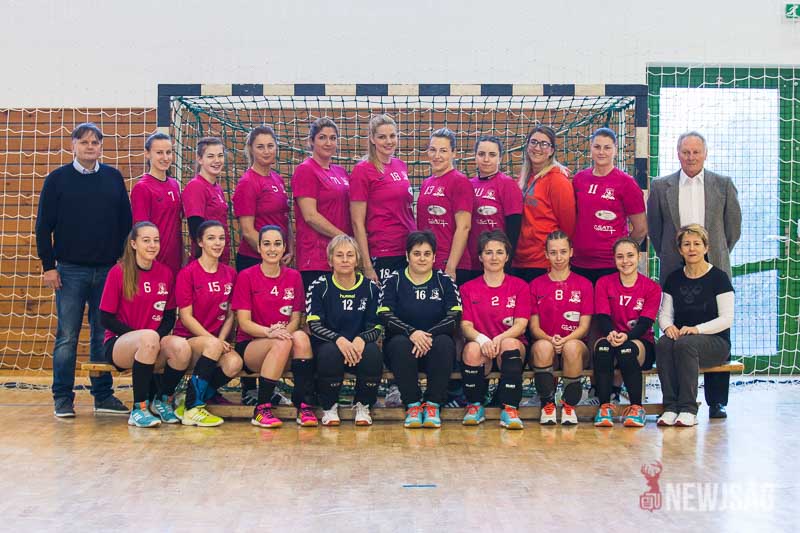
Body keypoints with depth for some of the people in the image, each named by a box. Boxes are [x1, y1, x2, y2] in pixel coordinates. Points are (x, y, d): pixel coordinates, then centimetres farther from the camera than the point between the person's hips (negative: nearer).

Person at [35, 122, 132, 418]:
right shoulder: (58, 179, 2)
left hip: (108, 270, 2)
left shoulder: (114, 178, 9)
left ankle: (104, 396, 15)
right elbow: (44, 225, 2)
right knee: (67, 337, 0)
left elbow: (125, 222, 11)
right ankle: (63, 398, 8)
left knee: (104, 336, 7)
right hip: (71, 270, -2)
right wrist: (48, 265, -4)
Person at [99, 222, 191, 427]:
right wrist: (143, 336, -16)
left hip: (154, 348, 4)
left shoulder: (165, 273, 6)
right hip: (119, 344, -4)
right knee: (148, 337, -38)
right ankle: (139, 409, -26)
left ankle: (162, 401, -2)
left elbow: (170, 317, 11)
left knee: (182, 347, -29)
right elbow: (106, 318, -6)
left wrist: (159, 336, -11)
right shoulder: (118, 272, -5)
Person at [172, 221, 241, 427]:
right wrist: (214, 341, -17)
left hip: (215, 340, 4)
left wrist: (221, 340, -8)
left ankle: (191, 404, -6)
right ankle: (192, 409, -22)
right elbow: (186, 317, -9)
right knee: (213, 346, -37)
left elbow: (230, 314, 10)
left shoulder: (230, 274, 10)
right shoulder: (187, 273, -5)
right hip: (188, 339, -4)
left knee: (234, 363, -28)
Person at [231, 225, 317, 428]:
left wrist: (285, 330, -17)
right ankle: (262, 409, -26)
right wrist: (269, 332, -26)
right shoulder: (246, 277, -2)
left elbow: (296, 318, 6)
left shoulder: (293, 277, 8)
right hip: (249, 345, -3)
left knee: (301, 337, -31)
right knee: (282, 342, -34)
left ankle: (304, 404, -28)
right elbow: (244, 322, -7)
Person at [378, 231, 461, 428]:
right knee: (401, 344, -33)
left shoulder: (444, 281, 9)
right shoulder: (393, 281, 8)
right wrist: (412, 333, -24)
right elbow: (386, 317, -5)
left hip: (435, 348, 1)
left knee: (444, 343, -32)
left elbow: (454, 317, -4)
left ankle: (433, 405, -24)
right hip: (403, 340, 0)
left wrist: (428, 335, -20)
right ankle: (412, 405, -25)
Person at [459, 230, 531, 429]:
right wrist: (481, 339, -24)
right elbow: (465, 326, -1)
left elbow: (520, 325, -2)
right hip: (480, 347, 0)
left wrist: (500, 338, -23)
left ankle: (510, 409, -31)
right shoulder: (468, 289, 12)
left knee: (510, 343, -36)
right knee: (472, 348, -35)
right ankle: (475, 406, -15)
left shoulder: (519, 286, 9)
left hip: (513, 346, 0)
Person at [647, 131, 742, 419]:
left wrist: (717, 256, 11)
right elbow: (654, 228, 12)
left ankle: (717, 401, 9)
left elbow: (733, 226, 11)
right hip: (674, 272, 0)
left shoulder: (724, 184, 7)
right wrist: (668, 256, 10)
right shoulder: (661, 186, 7)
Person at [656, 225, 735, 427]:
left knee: (685, 344, -36)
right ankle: (670, 407, -30)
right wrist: (668, 326, -13)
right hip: (680, 334, 4)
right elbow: (664, 313, 11)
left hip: (715, 341, -4)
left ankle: (688, 410, -31)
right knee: (664, 344, -30)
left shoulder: (718, 277, -1)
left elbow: (727, 318, -8)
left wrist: (697, 329, -21)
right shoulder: (674, 279, 13)